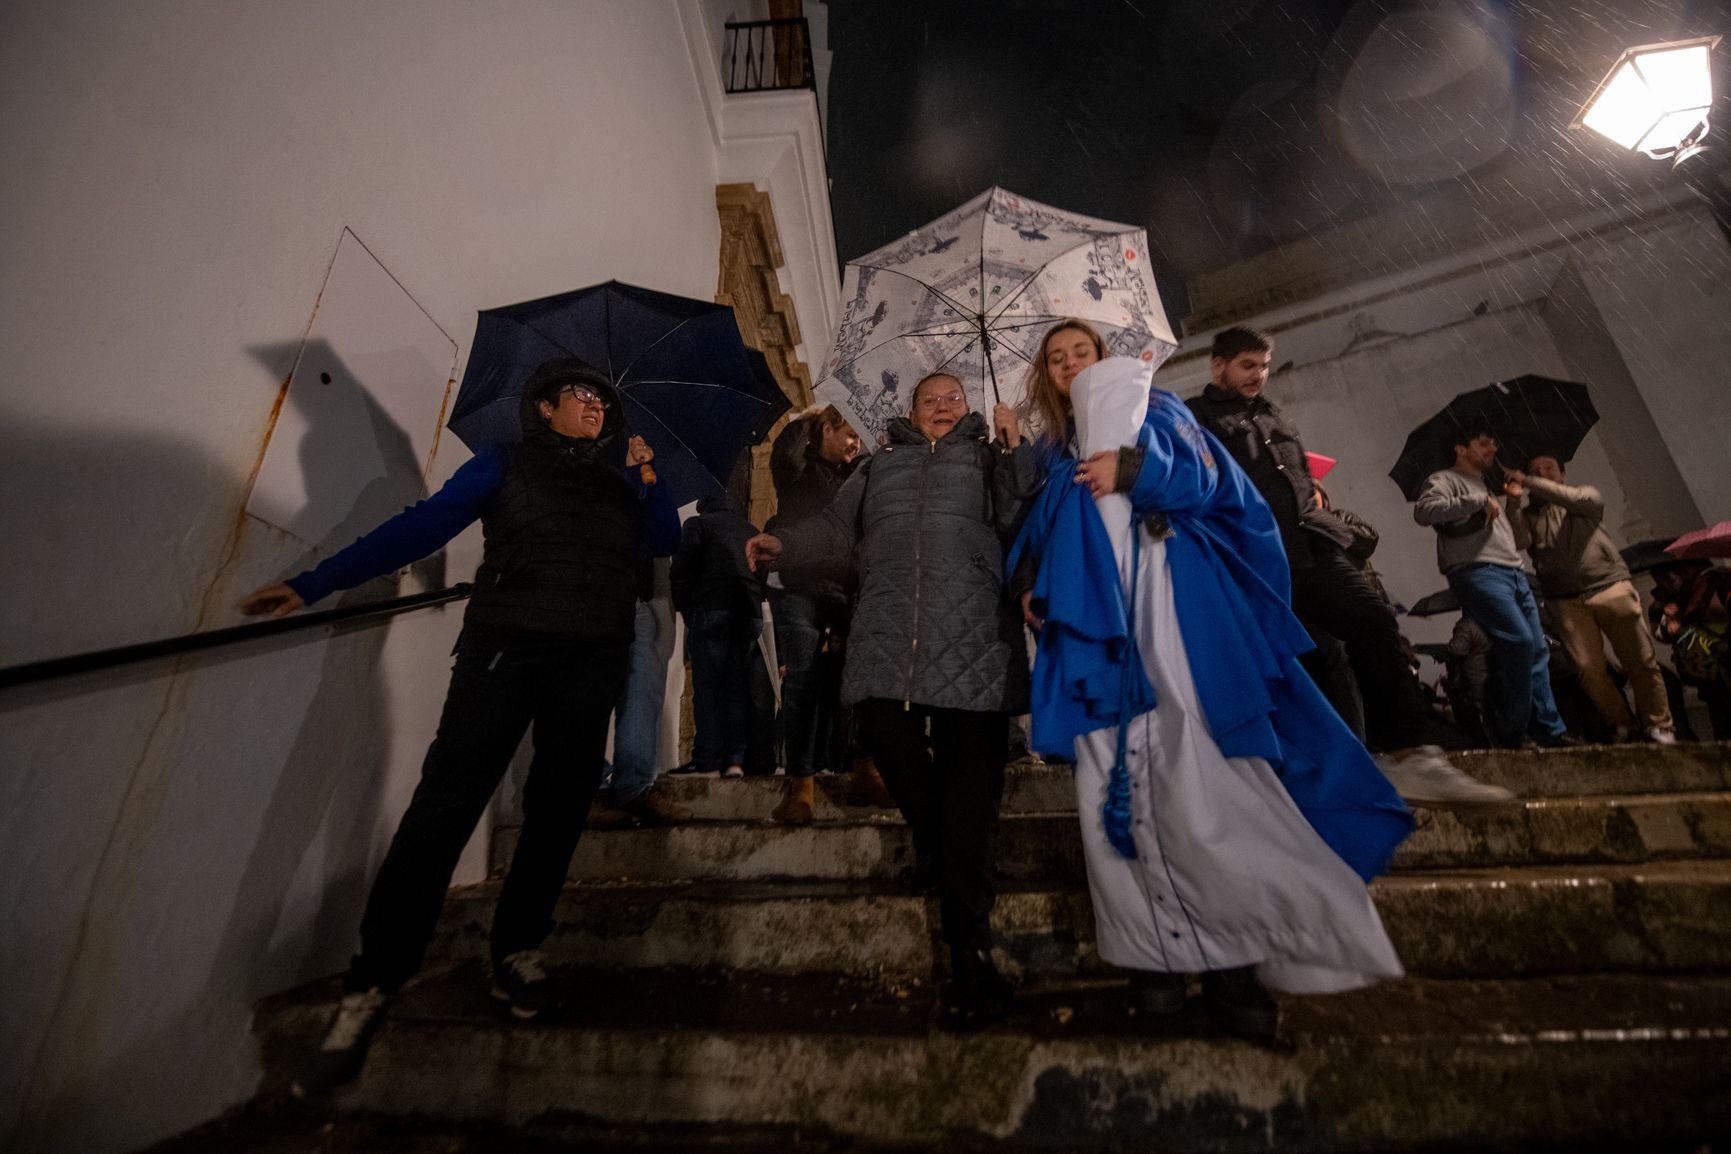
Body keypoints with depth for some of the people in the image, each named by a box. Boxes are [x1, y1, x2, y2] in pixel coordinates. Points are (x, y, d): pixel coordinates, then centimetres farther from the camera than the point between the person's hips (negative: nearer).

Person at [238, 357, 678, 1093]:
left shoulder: (616, 481, 19)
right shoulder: (505, 465, 11)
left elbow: (665, 540, 10)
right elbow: (423, 525, 4)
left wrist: (641, 475, 5)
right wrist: (315, 584, -3)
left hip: (593, 660, 3)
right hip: (506, 646, -3)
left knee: (558, 808, 5)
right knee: (445, 803, -8)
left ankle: (518, 950, 20)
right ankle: (370, 987, 3)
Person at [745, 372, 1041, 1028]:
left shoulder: (987, 459, 21)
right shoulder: (881, 465, 29)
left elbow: (1016, 522, 5)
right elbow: (837, 527, 28)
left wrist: (1014, 446, -1)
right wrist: (784, 544, 14)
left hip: (972, 647, -2)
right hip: (887, 647, 3)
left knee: (969, 808, -5)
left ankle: (969, 954, 4)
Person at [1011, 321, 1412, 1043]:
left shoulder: (1155, 413, 18)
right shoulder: (1055, 454, 26)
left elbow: (1208, 480, 4)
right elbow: (1040, 539, 25)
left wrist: (1133, 471, -11)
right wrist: (1035, 587, 6)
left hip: (1172, 621, -3)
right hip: (1094, 624, 3)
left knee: (1200, 777, -12)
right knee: (1120, 783, -4)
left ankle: (1236, 960, -2)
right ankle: (1157, 954, 4)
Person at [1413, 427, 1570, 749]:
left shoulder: (1488, 487, 29)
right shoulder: (1445, 479, 4)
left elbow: (1516, 538, 33)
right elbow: (1423, 511, -20)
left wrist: (1514, 505, 18)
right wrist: (1479, 500, -13)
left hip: (1514, 573, 9)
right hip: (1479, 573, -9)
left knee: (1538, 650, 6)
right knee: (1520, 641, -20)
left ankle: (1550, 730, 12)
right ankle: (1511, 731, -9)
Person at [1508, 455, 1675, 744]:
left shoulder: (1585, 495, 16)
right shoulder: (1529, 515, 16)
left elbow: (1578, 499, -9)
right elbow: (1518, 541, -4)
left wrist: (1530, 482, -10)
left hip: (1612, 588, 0)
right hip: (1568, 602, 0)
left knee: (1641, 661, -2)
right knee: (1588, 669, -9)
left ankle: (1659, 727, 8)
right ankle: (1622, 725, 6)